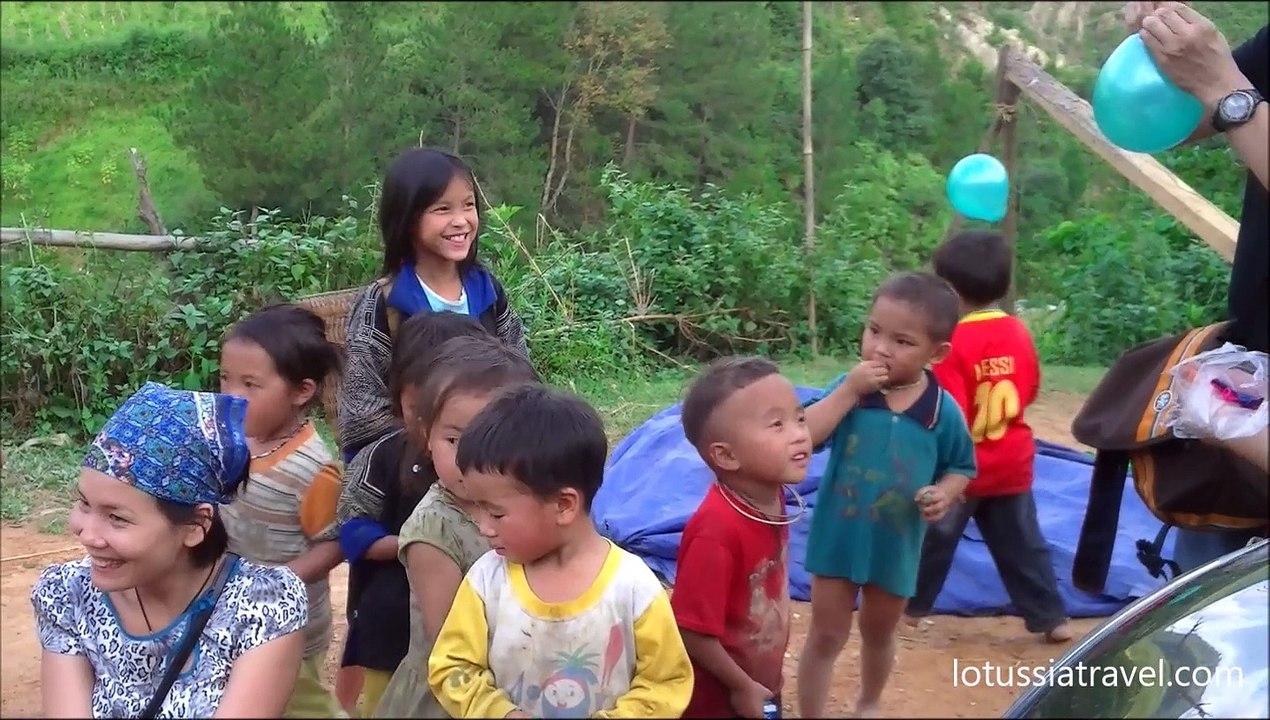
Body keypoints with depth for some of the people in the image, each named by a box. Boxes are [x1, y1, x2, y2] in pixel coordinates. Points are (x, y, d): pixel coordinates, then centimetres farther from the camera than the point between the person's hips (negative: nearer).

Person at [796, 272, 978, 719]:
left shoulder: (943, 411, -11)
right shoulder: (850, 388, -14)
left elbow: (960, 468, 2)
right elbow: (803, 437, -25)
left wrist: (944, 494, -19)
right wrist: (848, 391, -30)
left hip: (897, 544, 2)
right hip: (838, 536, -2)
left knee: (879, 633, 24)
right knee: (826, 636, 7)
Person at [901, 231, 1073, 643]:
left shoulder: (953, 343, -22)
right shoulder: (1019, 332, -2)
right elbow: (1029, 391, 11)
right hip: (1010, 463, 5)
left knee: (932, 539, 12)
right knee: (1022, 545, 14)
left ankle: (911, 607, 25)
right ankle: (1052, 618, 17)